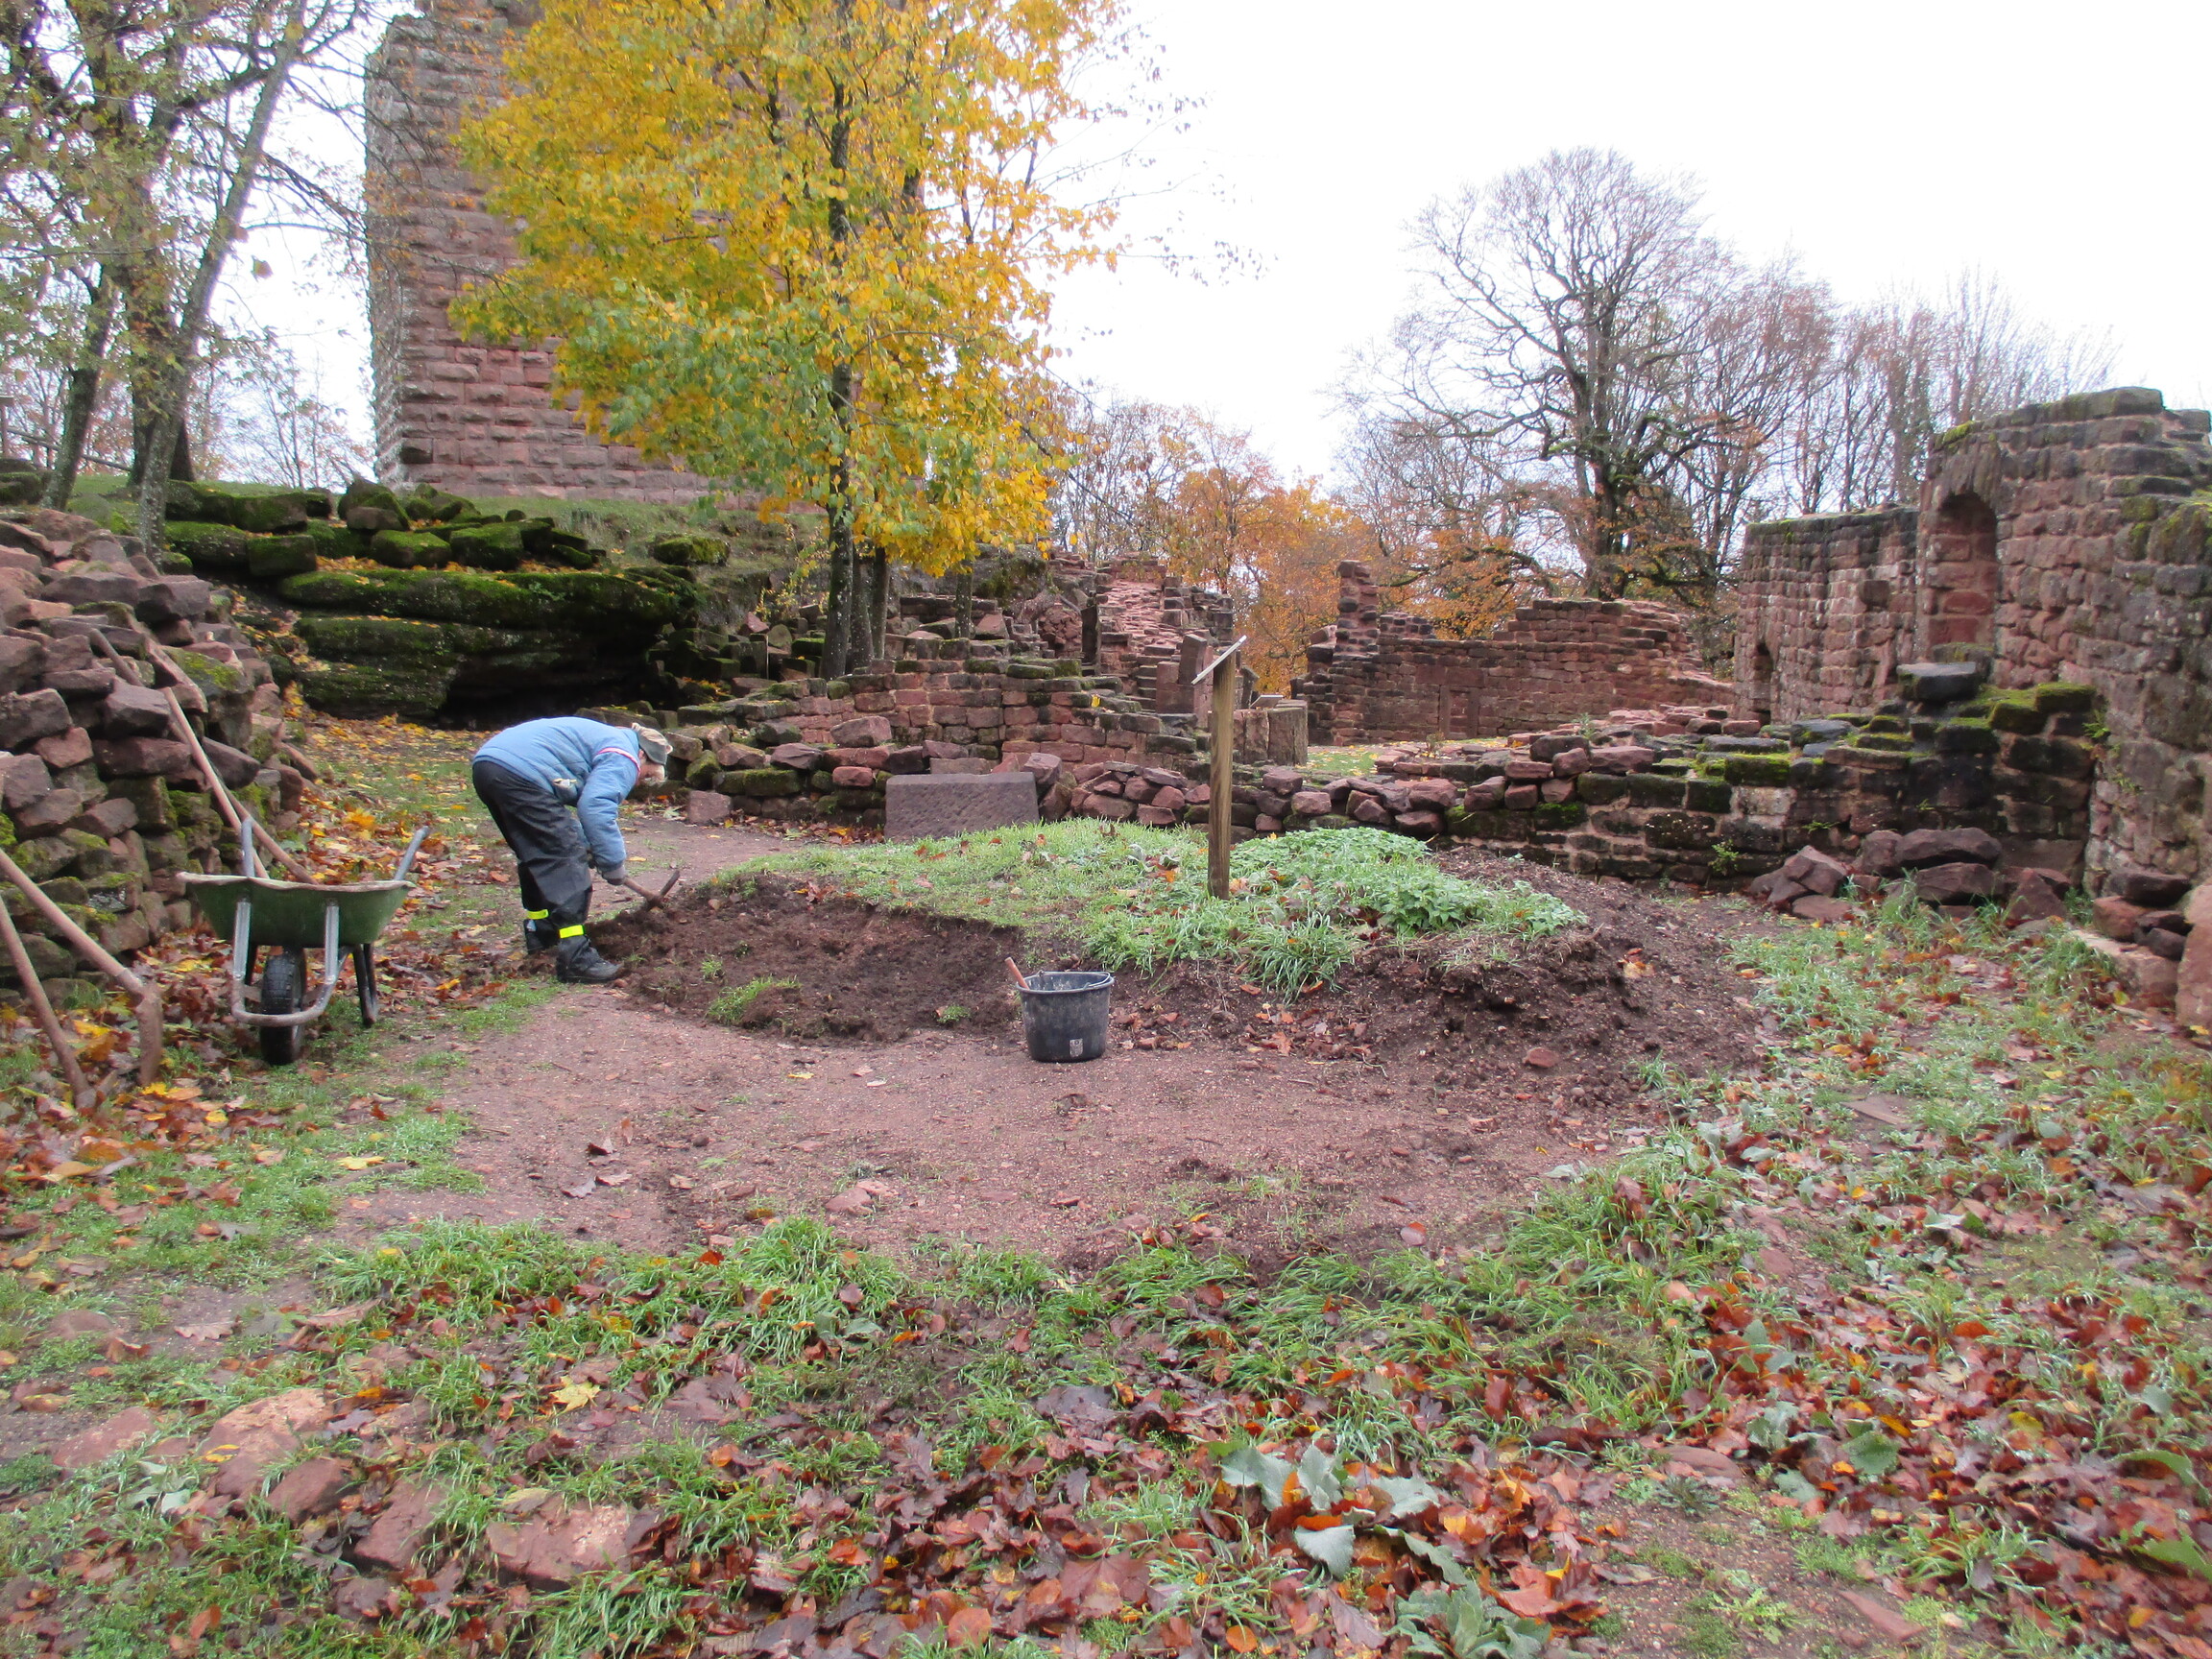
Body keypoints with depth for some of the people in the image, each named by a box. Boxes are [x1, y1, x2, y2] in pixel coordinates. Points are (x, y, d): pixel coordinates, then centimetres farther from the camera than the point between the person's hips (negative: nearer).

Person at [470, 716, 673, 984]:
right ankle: (574, 958, -10)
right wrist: (614, 863, -5)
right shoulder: (624, 756, 1)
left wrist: (590, 849, 24)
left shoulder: (599, 738, 31)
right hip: (521, 772, -10)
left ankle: (540, 932, 40)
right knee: (566, 861, -6)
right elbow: (595, 807, -14)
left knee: (538, 856, 25)